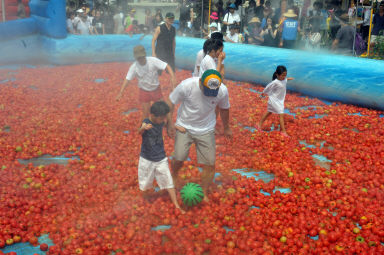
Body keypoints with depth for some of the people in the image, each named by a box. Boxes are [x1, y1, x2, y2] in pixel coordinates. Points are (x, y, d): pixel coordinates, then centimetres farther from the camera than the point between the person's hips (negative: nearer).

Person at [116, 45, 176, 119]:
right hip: (144, 90, 0)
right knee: (146, 112, 5)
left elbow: (167, 66, -26)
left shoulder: (153, 61, -23)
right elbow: (127, 79, -13)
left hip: (156, 89, 0)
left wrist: (172, 77, -42)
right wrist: (121, 92, -20)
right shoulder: (134, 67, -18)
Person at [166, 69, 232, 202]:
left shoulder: (223, 91, -17)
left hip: (206, 130, 2)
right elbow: (170, 102, -10)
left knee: (209, 165, -1)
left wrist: (226, 128, 16)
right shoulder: (186, 85, -25)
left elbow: (224, 109, 4)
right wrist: (170, 123, -10)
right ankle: (174, 176, 32)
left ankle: (204, 194, 21)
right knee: (178, 158, -5)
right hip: (184, 126, -1)